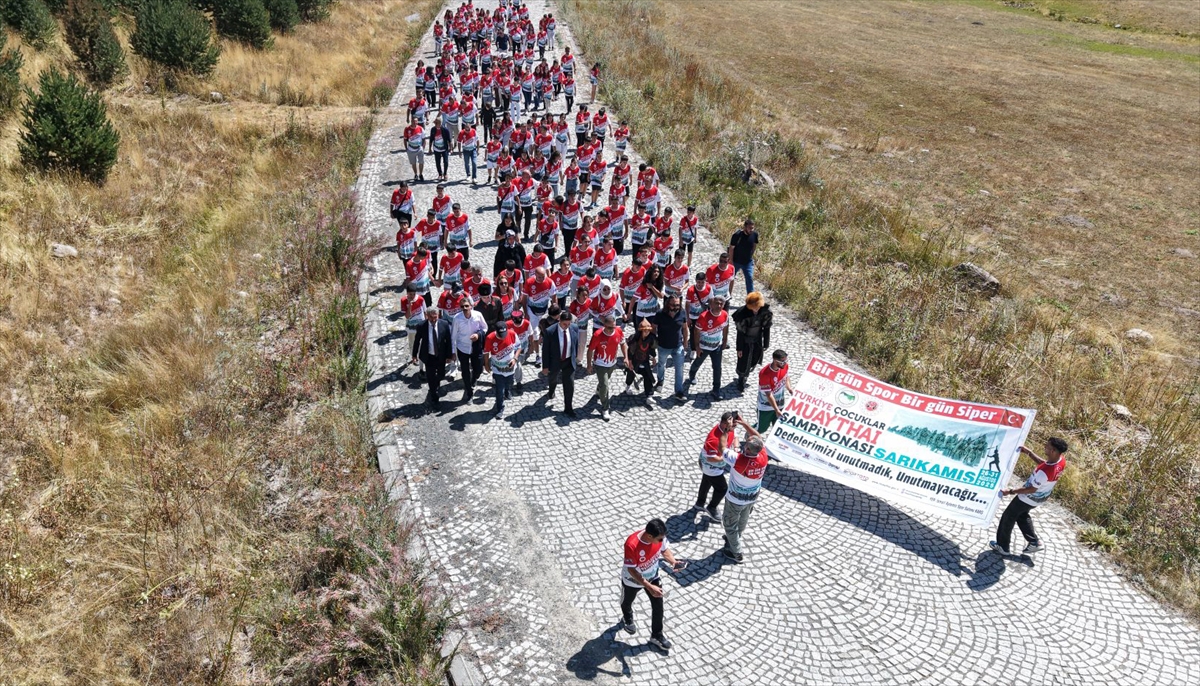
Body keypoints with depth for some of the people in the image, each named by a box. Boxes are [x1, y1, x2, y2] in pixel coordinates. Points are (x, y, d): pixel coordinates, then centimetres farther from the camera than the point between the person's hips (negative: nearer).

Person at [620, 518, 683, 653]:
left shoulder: (659, 537, -27)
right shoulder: (632, 545, -43)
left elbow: (665, 549, -6)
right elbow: (631, 570, -32)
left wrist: (673, 562, -26)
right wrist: (649, 587, -35)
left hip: (653, 576, 3)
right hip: (632, 580, -3)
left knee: (658, 606, 9)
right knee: (627, 602, 26)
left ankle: (656, 636, 33)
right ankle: (627, 619, 60)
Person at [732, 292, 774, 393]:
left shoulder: (765, 311, -17)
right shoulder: (743, 313, -25)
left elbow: (766, 328, -3)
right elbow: (740, 332, -16)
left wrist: (766, 344, 2)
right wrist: (739, 348, -10)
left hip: (757, 341, 4)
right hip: (745, 342, -4)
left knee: (754, 361, 19)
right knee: (744, 362, 6)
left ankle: (744, 376, 49)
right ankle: (741, 382, 32)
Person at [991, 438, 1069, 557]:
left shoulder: (1044, 472, -41)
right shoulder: (1062, 461, -18)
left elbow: (1031, 489, -27)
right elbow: (1044, 463, 3)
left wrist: (1010, 492, -19)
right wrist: (1029, 453, 1)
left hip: (1029, 498, -7)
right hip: (1041, 497, 7)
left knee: (1008, 517, 15)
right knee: (1022, 515, 32)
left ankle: (1002, 547, 31)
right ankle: (1034, 542, 36)